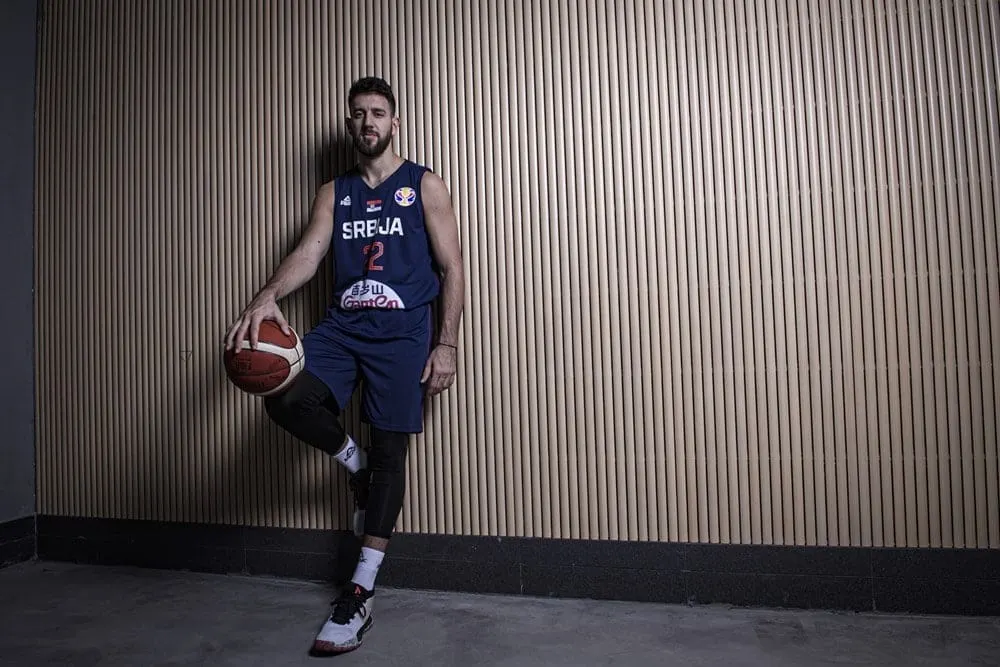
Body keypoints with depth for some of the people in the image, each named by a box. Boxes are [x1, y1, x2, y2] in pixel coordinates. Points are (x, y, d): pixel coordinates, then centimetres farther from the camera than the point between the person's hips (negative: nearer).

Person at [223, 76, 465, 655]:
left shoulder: (425, 186, 5)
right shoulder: (334, 193, 15)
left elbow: (452, 268, 1)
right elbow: (308, 255, 0)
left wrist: (446, 344, -8)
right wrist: (268, 297, -22)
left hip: (402, 333, -3)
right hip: (341, 327, 4)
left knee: (390, 450, -2)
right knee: (287, 400, -21)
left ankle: (362, 593, 11)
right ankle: (354, 462, 12)